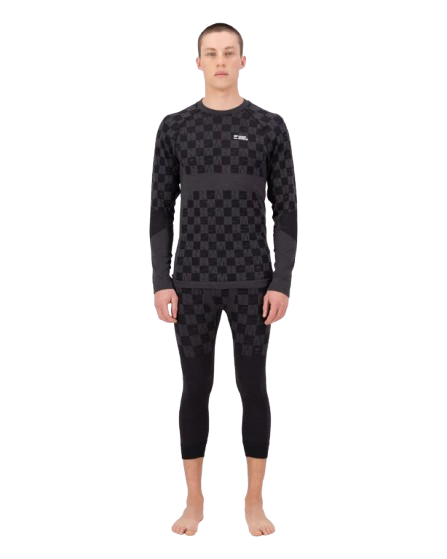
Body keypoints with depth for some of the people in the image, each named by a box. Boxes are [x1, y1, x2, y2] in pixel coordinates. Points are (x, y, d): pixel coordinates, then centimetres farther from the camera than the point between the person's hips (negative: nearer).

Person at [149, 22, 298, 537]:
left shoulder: (270, 126, 2)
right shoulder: (174, 127, 5)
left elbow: (287, 210, 0)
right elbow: (161, 210, 4)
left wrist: (282, 282, -7)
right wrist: (161, 282, -4)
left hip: (252, 283, -1)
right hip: (193, 283, 1)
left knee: (253, 389, 5)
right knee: (195, 390, 7)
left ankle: (254, 501, 20)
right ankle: (194, 501, 21)